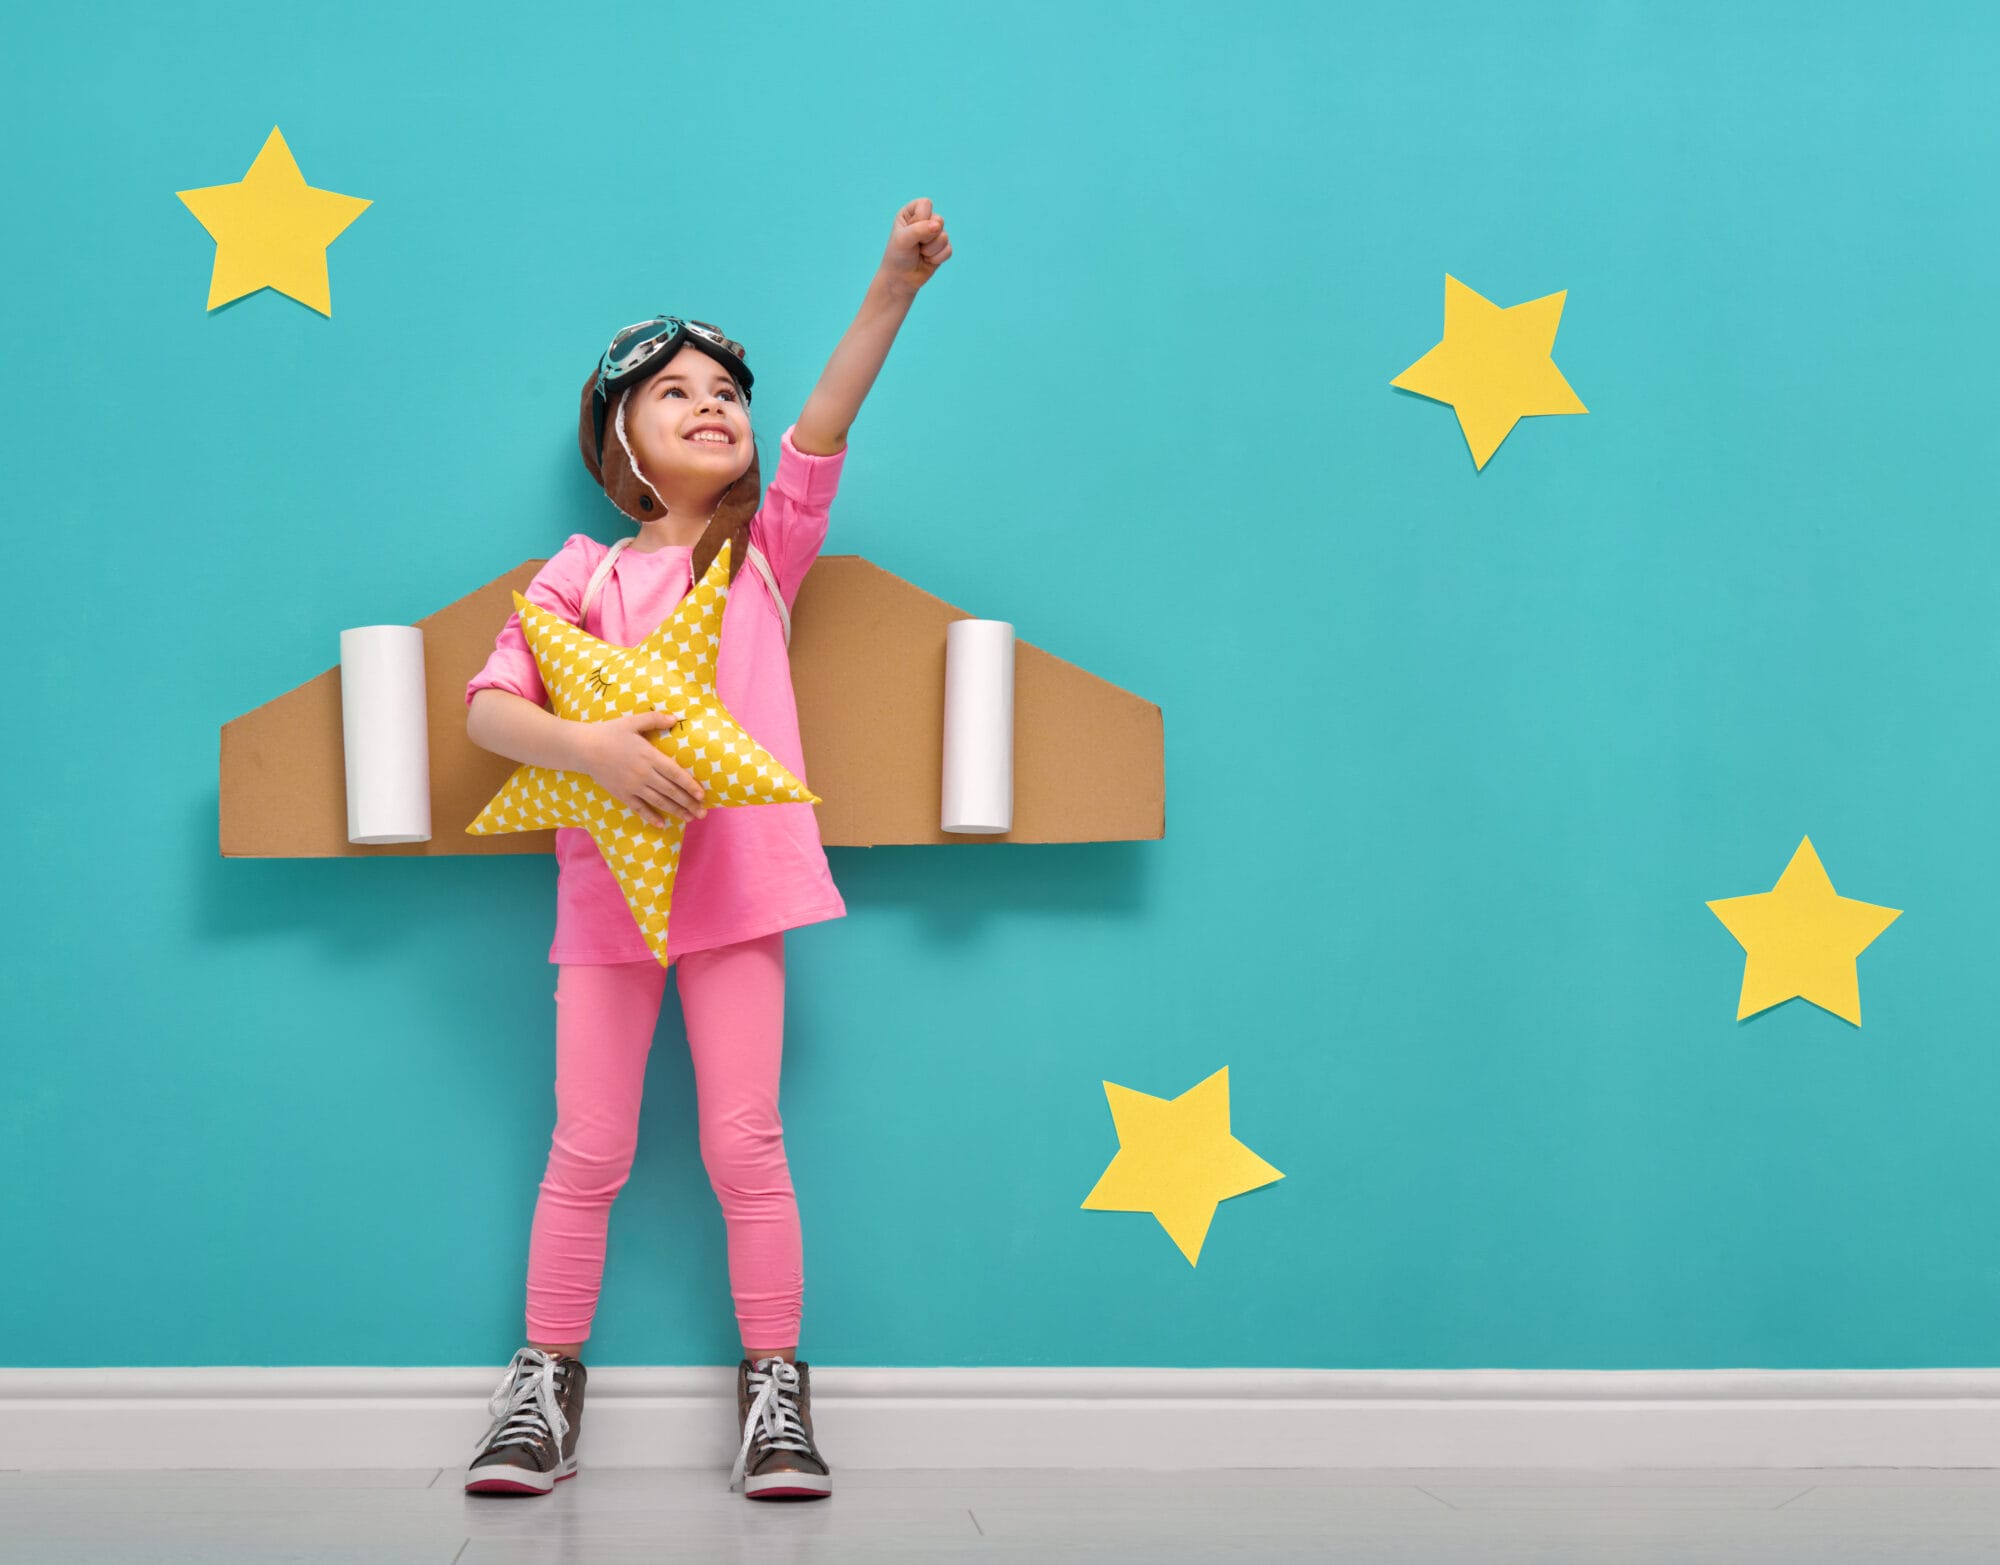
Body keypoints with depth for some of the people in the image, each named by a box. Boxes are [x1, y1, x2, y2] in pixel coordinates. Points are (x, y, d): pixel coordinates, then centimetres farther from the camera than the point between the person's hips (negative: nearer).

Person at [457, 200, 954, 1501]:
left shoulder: (767, 549, 7)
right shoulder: (581, 576, 6)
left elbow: (826, 421, -7)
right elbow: (488, 707, -3)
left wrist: (895, 287, -21)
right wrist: (591, 745, -22)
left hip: (737, 879, 0)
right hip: (605, 886, 1)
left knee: (745, 1142, 0)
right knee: (589, 1151, 4)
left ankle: (775, 1392, 10)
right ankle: (545, 1390, 16)